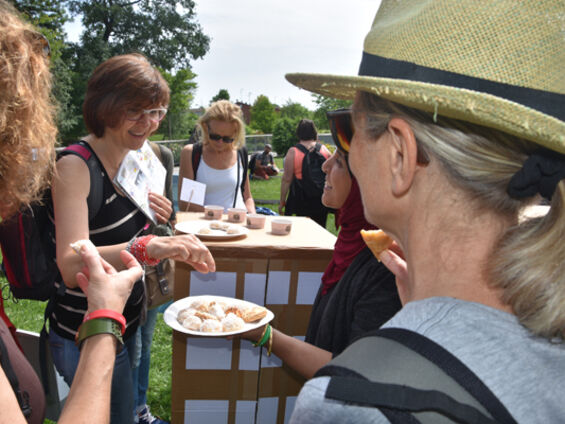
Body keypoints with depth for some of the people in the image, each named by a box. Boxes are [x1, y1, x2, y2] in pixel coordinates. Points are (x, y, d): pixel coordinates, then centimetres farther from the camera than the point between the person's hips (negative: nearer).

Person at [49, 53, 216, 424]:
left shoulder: (126, 160, 3)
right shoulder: (74, 166, -21)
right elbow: (72, 266, -32)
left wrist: (150, 214, -5)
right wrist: (148, 248, -47)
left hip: (126, 321, 8)